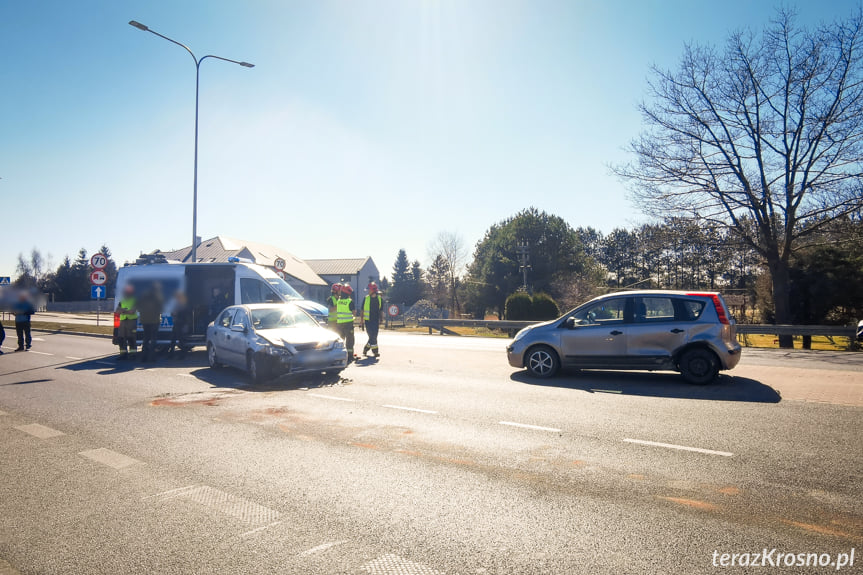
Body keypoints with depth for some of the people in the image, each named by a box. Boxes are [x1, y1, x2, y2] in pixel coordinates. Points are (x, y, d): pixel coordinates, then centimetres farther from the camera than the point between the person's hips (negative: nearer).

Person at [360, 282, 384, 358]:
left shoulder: (380, 299, 3)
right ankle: (375, 352, 5)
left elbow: (381, 311, 9)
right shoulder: (366, 298, 2)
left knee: (374, 337, 2)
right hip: (368, 321, -1)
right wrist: (362, 321, 3)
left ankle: (365, 350, 18)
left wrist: (380, 321, 2)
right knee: (372, 337, -5)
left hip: (376, 321, 2)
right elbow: (362, 310, 7)